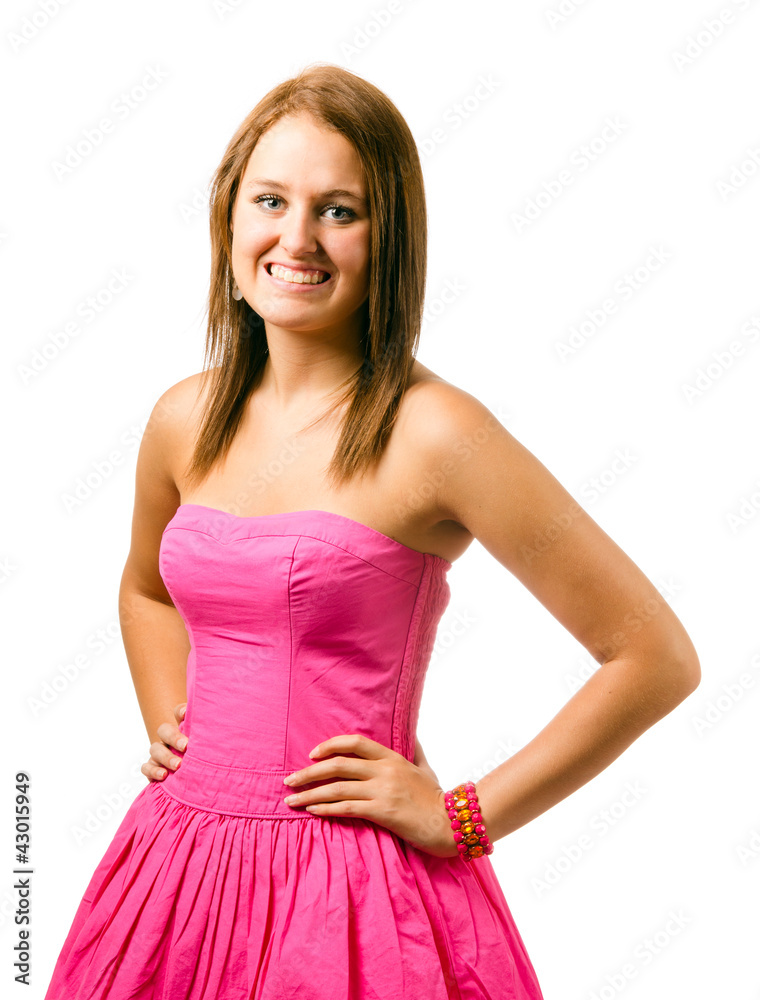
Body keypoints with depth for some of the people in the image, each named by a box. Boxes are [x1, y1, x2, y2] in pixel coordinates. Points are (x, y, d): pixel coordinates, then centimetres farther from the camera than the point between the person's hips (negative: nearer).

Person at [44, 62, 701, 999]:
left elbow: (657, 657, -14)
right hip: (178, 875, 6)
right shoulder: (186, 420, 2)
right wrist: (167, 722, 9)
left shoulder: (432, 432, -15)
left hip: (355, 896, -5)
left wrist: (462, 817, -10)